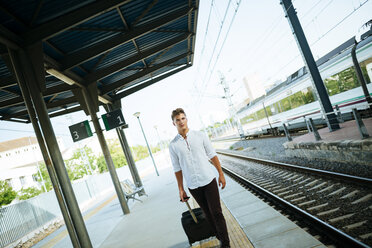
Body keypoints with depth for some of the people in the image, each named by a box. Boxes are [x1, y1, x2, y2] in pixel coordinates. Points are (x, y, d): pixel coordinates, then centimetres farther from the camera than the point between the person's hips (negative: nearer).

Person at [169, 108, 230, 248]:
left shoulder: (200, 135, -1)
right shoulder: (173, 145, -1)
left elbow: (212, 156, 4)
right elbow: (177, 168, 4)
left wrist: (221, 174, 2)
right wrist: (181, 189, 5)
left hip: (208, 180, -1)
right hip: (193, 186, 1)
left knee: (216, 212, 1)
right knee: (208, 214, 12)